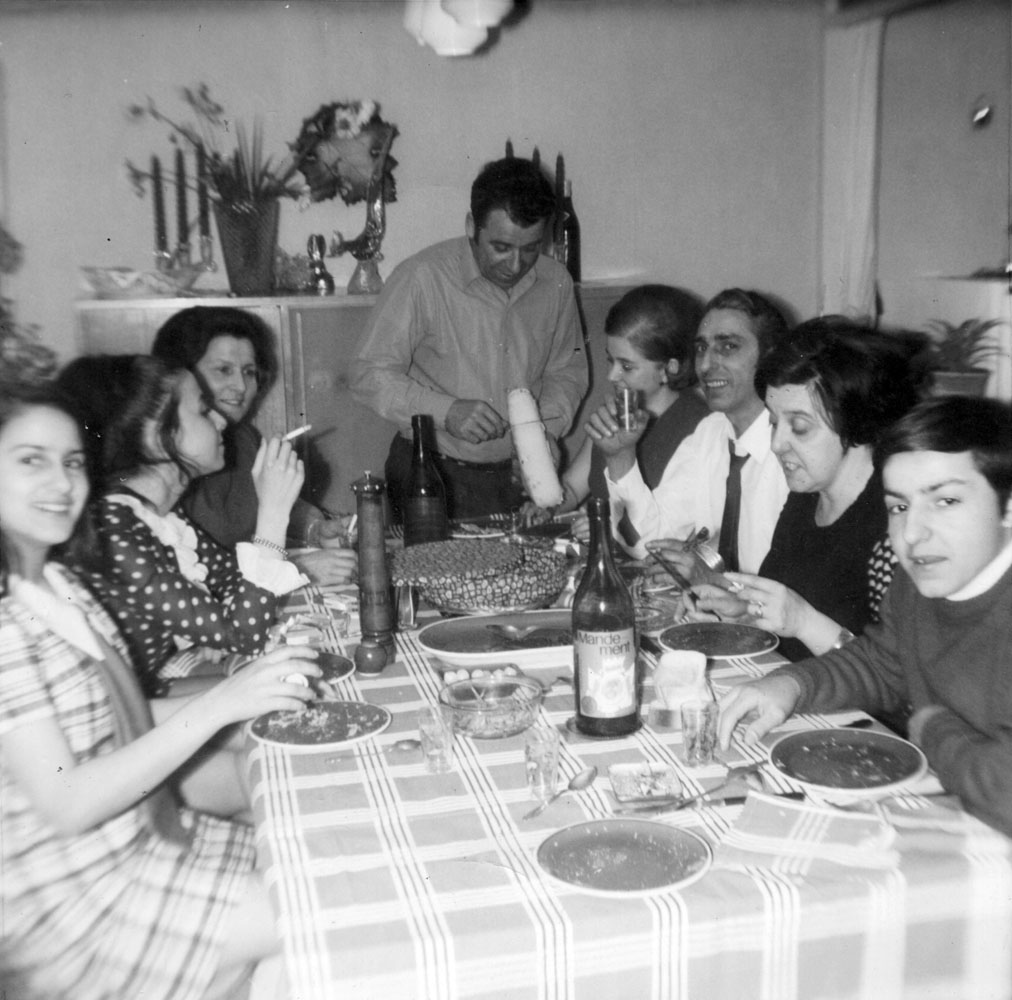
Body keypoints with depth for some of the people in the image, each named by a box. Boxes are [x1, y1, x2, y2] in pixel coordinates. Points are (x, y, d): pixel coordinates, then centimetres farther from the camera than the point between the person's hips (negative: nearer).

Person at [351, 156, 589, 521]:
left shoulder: (555, 281, 3)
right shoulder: (421, 278, -13)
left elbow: (567, 368, 17)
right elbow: (370, 376, -10)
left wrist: (545, 428, -1)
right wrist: (445, 411, -21)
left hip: (519, 474, 4)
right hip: (432, 475, -3)